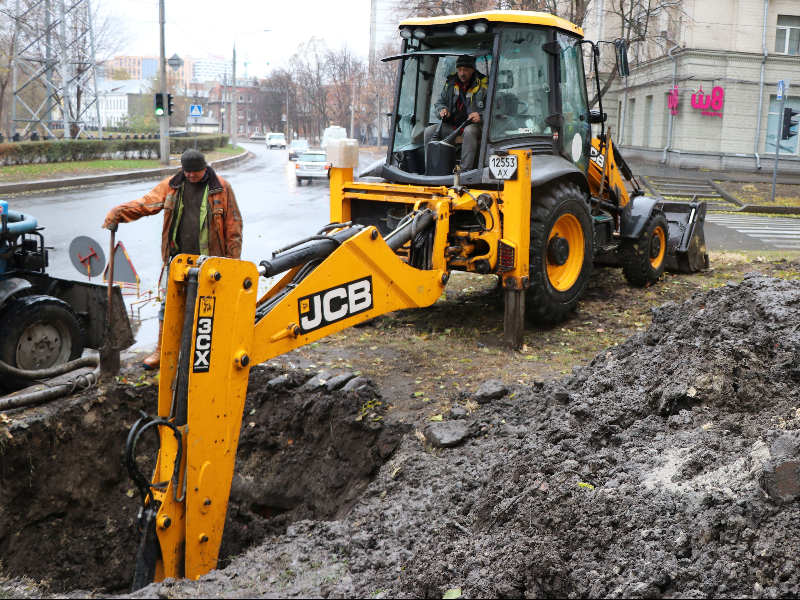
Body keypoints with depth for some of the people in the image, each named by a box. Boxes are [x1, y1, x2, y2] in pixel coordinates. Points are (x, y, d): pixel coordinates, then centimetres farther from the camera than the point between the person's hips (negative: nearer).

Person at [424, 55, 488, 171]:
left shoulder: (483, 84, -1)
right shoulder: (450, 83, 12)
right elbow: (440, 102, 22)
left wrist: (480, 116, -25)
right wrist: (442, 110, -3)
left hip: (473, 125, -4)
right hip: (452, 125, 5)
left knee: (469, 131, -40)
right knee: (429, 131, -17)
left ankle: (465, 170, -39)